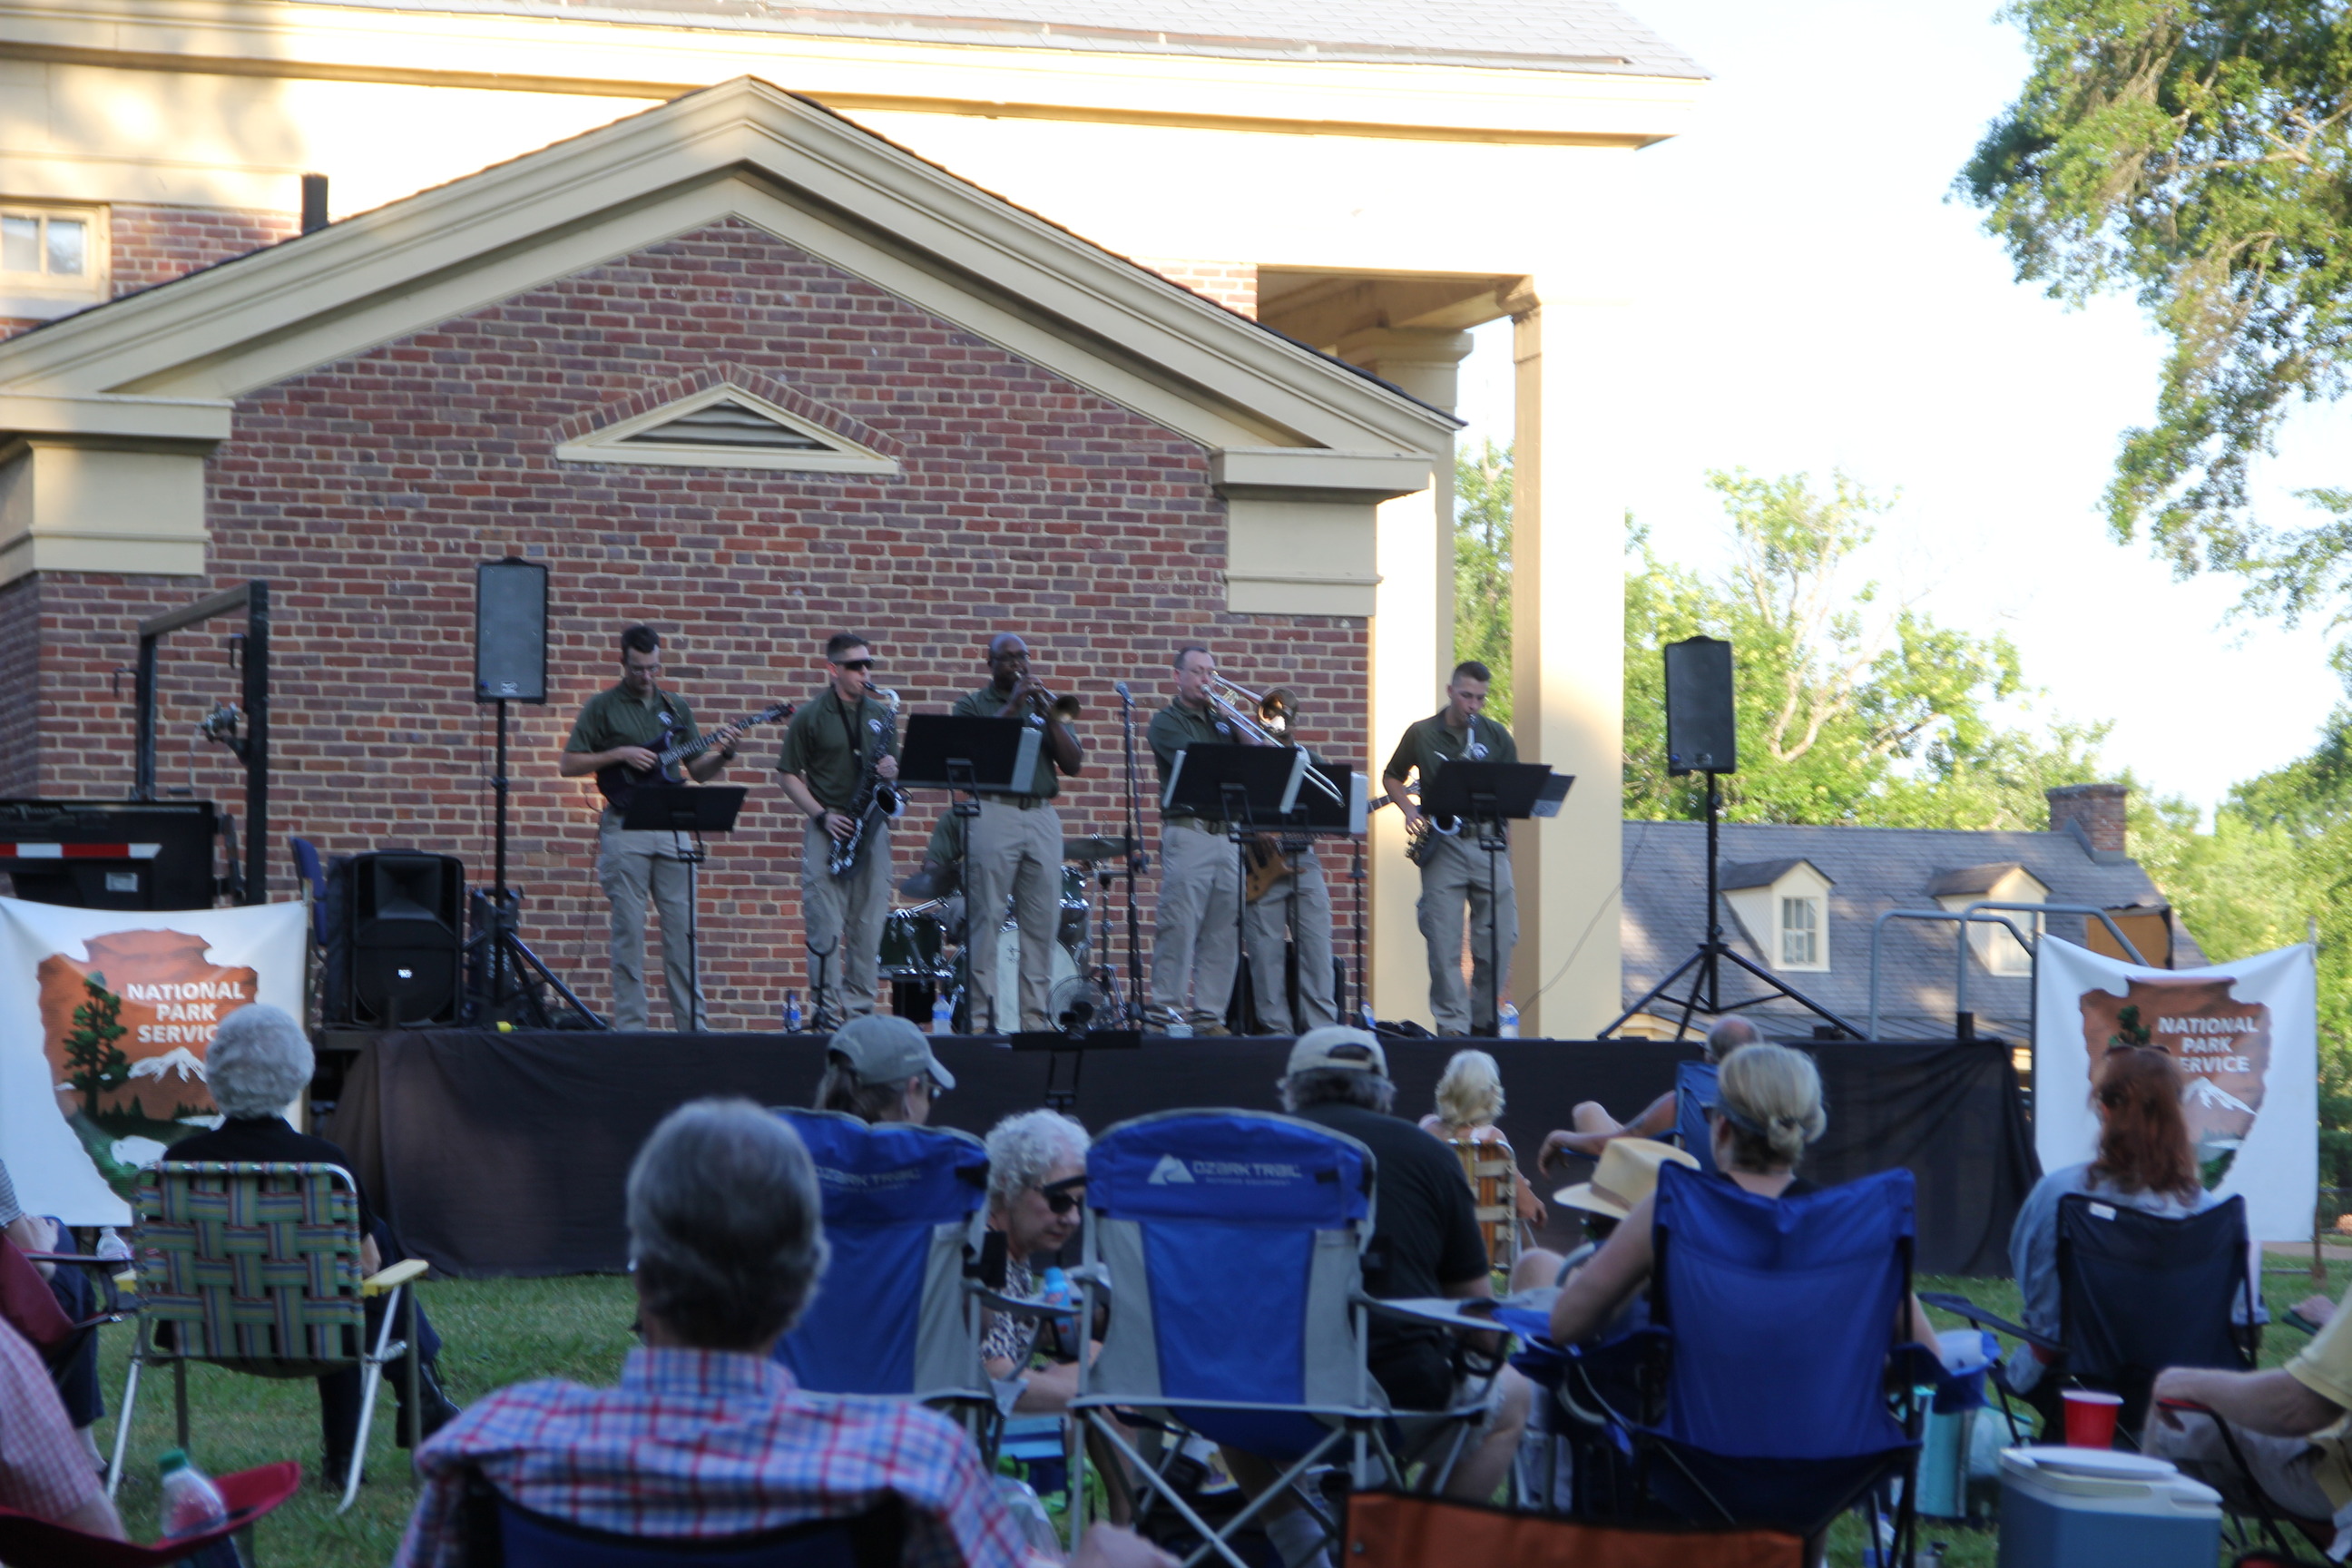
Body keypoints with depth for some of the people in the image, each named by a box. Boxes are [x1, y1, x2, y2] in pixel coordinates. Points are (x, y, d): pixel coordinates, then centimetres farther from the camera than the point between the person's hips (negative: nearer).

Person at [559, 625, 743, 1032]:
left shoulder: (676, 707, 16)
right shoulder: (603, 707, 3)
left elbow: (698, 771, 16)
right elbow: (568, 765, -1)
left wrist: (722, 754, -4)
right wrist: (620, 755, -11)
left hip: (671, 827, 4)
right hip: (624, 831, -4)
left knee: (682, 929, 2)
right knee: (629, 933, -3)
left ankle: (693, 1024, 5)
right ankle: (630, 1027, 1)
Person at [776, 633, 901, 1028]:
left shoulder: (881, 715, 13)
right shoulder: (809, 717, 1)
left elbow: (892, 764, 20)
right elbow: (787, 775, 1)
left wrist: (890, 770, -6)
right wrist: (822, 816, -11)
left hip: (872, 826, 4)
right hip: (829, 830, -4)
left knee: (869, 925, 3)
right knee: (825, 928, -6)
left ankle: (860, 1007, 10)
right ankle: (826, 1012, -3)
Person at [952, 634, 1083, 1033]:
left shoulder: (1042, 705, 19)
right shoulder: (972, 705, 10)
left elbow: (1073, 765, 8)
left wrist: (1051, 718, -5)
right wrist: (1012, 708, -11)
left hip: (1042, 817, 4)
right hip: (993, 814, -4)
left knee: (1043, 924, 1)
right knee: (985, 921, -7)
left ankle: (1036, 1014, 4)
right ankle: (981, 1015, -7)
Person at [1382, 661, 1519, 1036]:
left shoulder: (1496, 736, 9)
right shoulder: (1422, 734, 6)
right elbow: (1392, 777, 17)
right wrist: (1410, 811, 0)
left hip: (1488, 843, 1)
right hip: (1442, 845, -1)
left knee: (1500, 938, -1)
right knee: (1444, 944, -6)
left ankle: (1484, 1019, 15)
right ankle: (1452, 1026, -2)